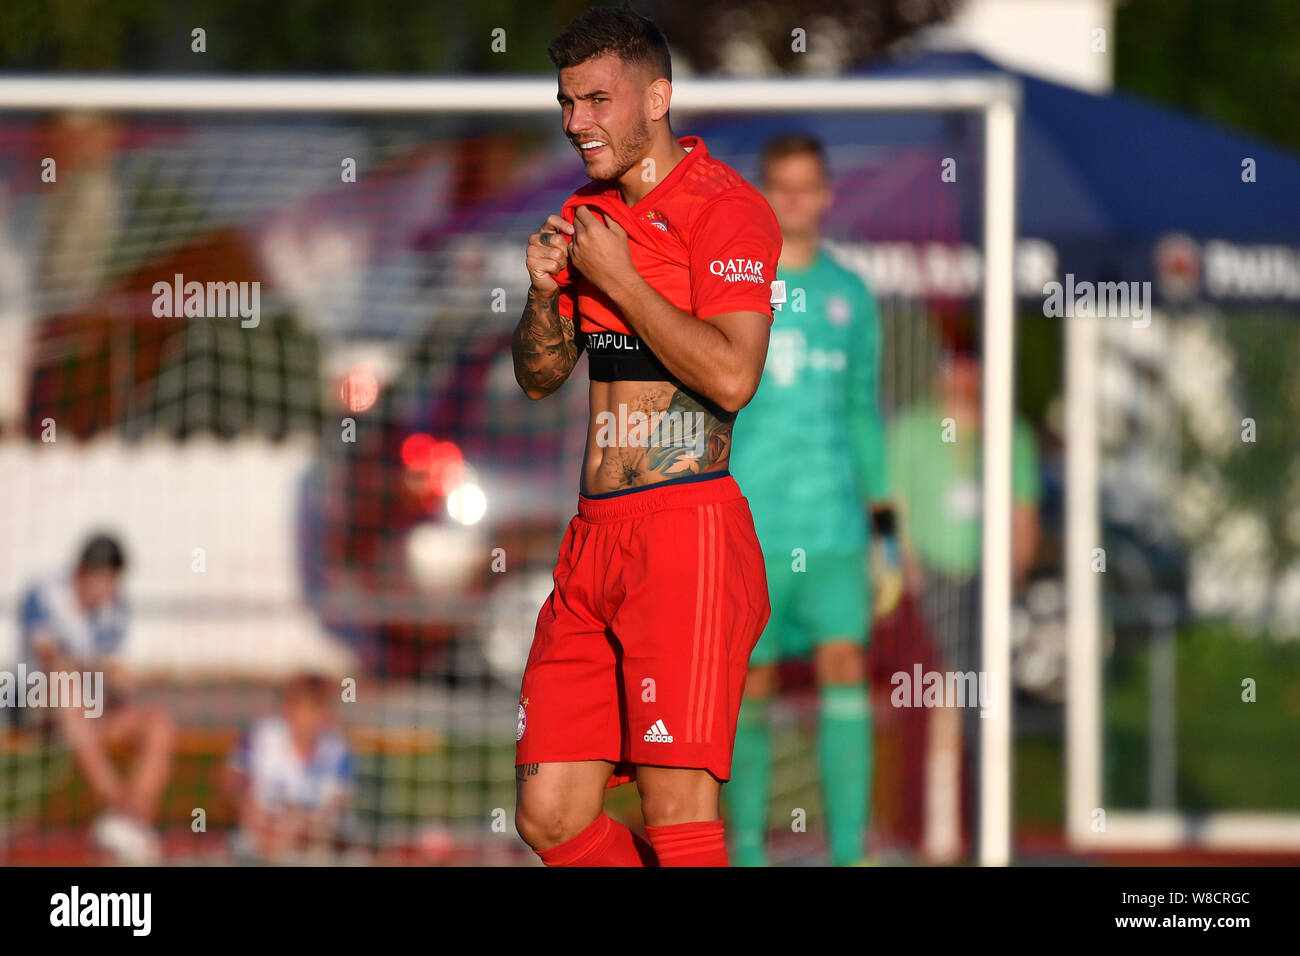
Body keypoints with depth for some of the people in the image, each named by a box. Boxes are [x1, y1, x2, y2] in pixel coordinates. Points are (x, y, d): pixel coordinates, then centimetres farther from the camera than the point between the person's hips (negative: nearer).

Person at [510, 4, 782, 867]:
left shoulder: (723, 207, -7)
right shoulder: (588, 214, 18)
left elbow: (732, 374, -19)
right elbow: (538, 377, 23)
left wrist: (619, 279, -12)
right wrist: (546, 290, 3)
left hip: (685, 536, -8)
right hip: (594, 538, 8)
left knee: (678, 814, -13)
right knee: (549, 814, 3)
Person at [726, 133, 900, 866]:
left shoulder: (850, 296, 12)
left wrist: (884, 520, 13)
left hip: (834, 523, 2)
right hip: (749, 523, -1)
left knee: (845, 667, -12)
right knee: (752, 683, 2)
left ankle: (849, 852, -13)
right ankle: (747, 845, 14)